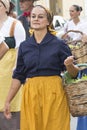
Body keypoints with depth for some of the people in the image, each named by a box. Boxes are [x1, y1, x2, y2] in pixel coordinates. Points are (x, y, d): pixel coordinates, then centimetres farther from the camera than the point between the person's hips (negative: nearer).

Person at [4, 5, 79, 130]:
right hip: (30, 95, 3)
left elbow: (74, 73, 2)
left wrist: (69, 65, -21)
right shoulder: (24, 46, 9)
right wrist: (7, 101, 9)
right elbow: (18, 76, 13)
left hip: (53, 94, -2)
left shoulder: (59, 44, 1)